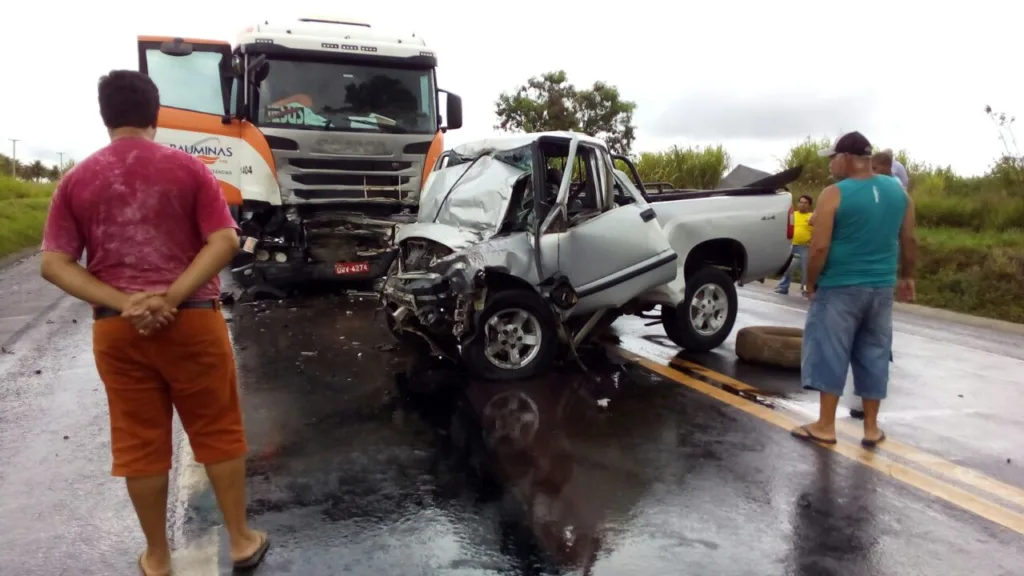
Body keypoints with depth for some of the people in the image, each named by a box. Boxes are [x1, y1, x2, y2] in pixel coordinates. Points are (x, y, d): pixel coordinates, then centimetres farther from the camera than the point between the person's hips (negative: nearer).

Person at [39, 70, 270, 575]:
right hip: (192, 320, -1)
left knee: (139, 443, 12)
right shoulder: (189, 168, -2)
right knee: (218, 432, 11)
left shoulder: (76, 181, 4)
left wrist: (122, 302, -11)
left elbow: (54, 264, -2)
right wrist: (172, 297, -14)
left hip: (115, 329, 2)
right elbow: (224, 242, -11)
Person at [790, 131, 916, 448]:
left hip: (839, 288, -5)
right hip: (881, 287, 6)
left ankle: (825, 425, 9)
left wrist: (811, 282, -3)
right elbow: (909, 240, 10)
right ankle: (871, 427, 20)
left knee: (830, 353, 3)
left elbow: (820, 247, -16)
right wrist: (906, 277, 21)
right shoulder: (898, 191, 6)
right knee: (873, 355, 12)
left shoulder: (834, 195, -12)